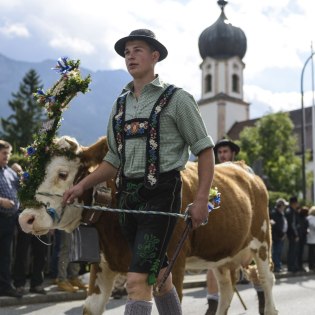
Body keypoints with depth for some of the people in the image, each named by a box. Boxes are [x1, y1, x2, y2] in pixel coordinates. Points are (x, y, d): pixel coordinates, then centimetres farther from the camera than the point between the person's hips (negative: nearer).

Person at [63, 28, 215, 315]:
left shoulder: (176, 99, -3)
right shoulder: (121, 103, 14)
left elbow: (205, 150, -4)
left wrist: (201, 199, -13)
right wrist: (82, 186, 6)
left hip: (161, 194, -6)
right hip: (128, 195, 6)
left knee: (137, 280, -11)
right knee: (158, 275, 18)